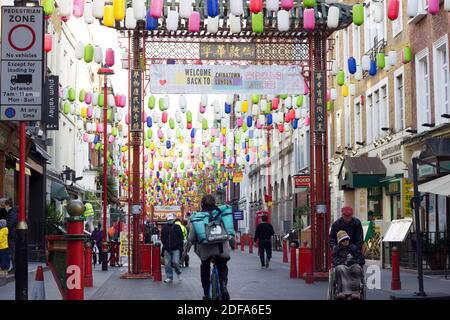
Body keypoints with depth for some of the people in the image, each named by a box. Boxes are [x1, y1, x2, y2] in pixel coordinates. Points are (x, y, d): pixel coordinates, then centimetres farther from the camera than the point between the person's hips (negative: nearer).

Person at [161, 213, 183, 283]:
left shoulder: (177, 227, 3)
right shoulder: (164, 228, 12)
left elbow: (181, 238, 3)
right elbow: (162, 238, 20)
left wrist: (177, 244, -8)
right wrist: (165, 244, 6)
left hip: (175, 248, -3)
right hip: (167, 249, 3)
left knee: (175, 262, -11)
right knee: (167, 263, 2)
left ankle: (178, 272, 18)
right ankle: (169, 277, 11)